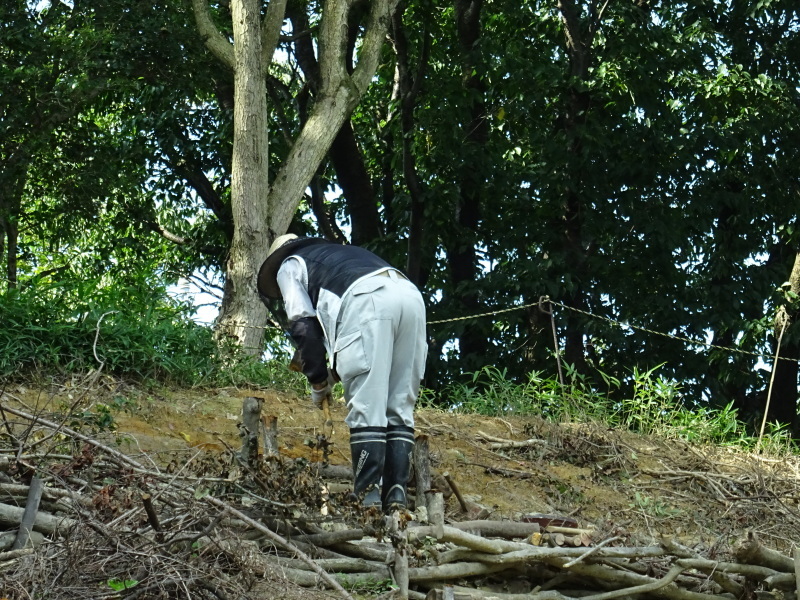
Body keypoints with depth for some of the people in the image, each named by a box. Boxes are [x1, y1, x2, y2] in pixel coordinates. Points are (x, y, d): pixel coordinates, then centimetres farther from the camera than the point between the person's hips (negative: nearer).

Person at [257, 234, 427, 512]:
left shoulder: (288, 267, 26)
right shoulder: (338, 252, 45)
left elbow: (304, 326, 12)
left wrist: (318, 382, 18)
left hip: (366, 302, -6)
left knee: (365, 409, -6)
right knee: (400, 409, 8)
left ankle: (369, 498, -10)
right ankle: (396, 494, 1)